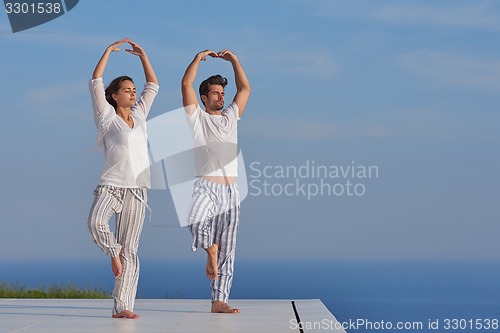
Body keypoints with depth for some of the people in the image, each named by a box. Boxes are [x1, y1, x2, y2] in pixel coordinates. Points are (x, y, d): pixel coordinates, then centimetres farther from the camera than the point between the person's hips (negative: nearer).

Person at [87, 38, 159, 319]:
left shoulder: (139, 115, 17)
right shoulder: (107, 117, 5)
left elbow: (153, 85, 23)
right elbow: (95, 82, -2)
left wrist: (143, 55, 19)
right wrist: (109, 51, 0)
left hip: (137, 189, 4)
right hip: (111, 185, -4)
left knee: (130, 250, -2)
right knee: (96, 221, -34)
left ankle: (123, 307, -3)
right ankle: (113, 252, -2)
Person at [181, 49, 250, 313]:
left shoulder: (231, 117, 20)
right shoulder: (197, 118, 7)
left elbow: (245, 88, 22)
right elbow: (186, 85, -3)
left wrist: (234, 60, 16)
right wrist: (199, 58, -2)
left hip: (230, 192, 4)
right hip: (206, 187, -4)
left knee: (227, 251, 2)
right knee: (195, 222, -35)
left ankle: (219, 301, 6)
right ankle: (210, 250, -4)